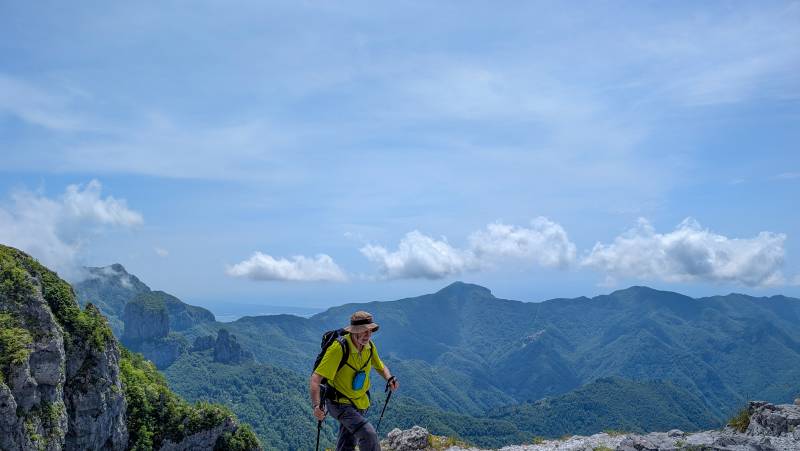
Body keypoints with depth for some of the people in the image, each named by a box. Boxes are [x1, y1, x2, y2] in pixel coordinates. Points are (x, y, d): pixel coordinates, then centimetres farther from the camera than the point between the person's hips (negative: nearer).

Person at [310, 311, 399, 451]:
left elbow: (380, 366, 14)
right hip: (339, 403, -7)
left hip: (360, 402, 7)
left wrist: (390, 379, -8)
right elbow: (316, 378, -29)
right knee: (368, 434, -24)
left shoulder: (369, 346, -6)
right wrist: (316, 405, -42)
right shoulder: (338, 349, -27)